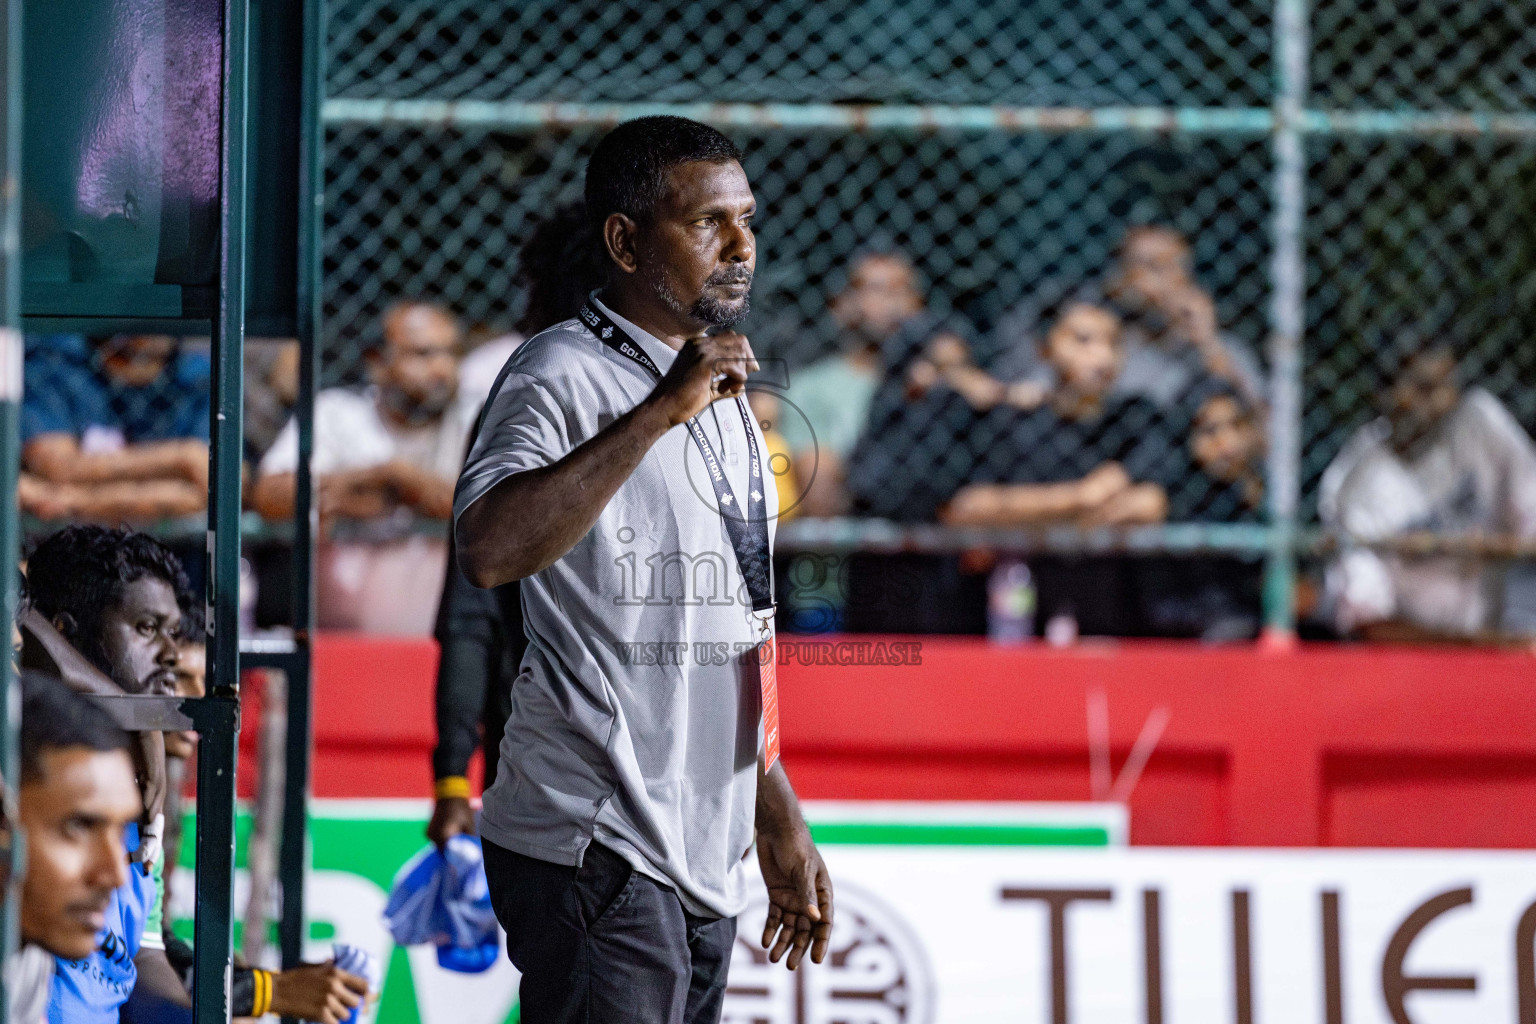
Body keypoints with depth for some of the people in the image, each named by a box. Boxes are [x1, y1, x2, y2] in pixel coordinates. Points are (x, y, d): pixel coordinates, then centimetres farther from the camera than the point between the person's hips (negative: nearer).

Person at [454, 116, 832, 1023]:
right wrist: (659, 413, -26)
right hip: (595, 850, -9)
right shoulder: (564, 377, -8)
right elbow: (489, 550, -28)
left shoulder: (724, 400, 20)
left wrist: (778, 823, 25)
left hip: (704, 862, 9)